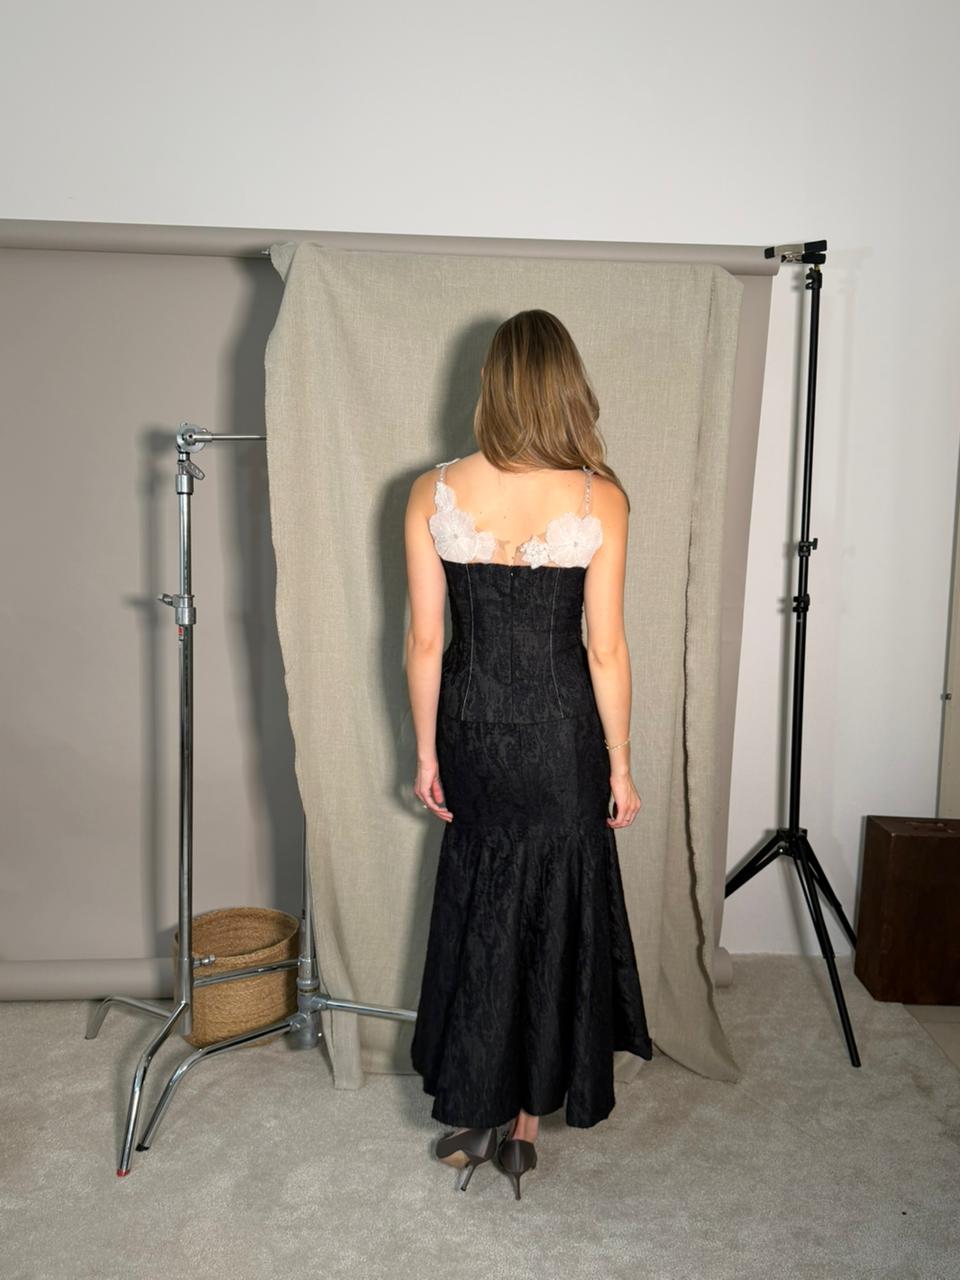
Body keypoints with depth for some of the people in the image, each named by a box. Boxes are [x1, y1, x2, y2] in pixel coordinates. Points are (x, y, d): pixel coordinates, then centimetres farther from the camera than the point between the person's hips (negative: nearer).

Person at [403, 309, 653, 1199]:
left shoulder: (431, 494, -7)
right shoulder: (598, 499, -12)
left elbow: (424, 641, -5)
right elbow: (605, 649, -10)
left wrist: (426, 752, 6)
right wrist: (620, 764, 1)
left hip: (472, 724, 2)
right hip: (561, 727, -2)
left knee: (477, 909, 20)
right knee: (558, 915, 15)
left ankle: (474, 1112, 29)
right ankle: (525, 1117, 29)